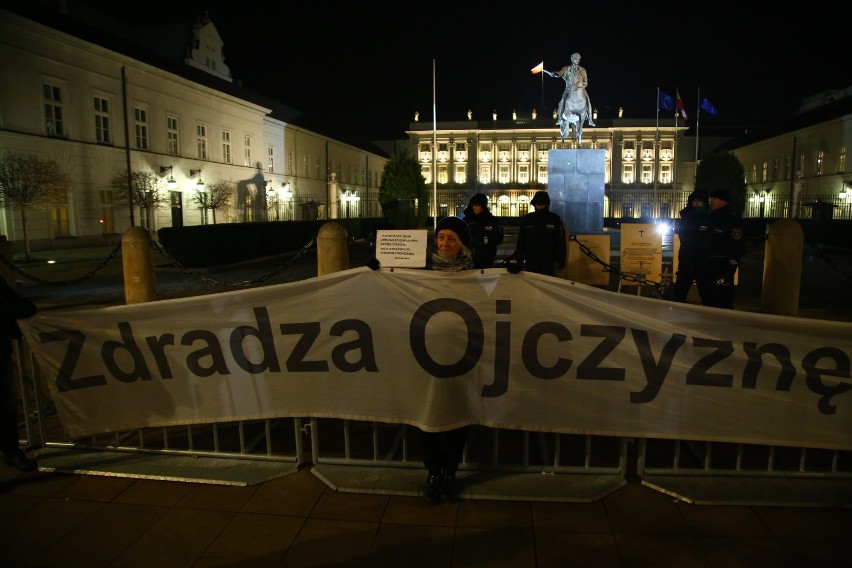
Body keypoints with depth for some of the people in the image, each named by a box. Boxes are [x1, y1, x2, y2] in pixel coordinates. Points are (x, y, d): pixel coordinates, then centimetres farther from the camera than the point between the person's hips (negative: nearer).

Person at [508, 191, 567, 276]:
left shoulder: (555, 219, -2)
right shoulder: (526, 219, 2)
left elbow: (560, 242, 0)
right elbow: (520, 241, 5)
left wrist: (560, 260, -4)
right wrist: (519, 260, -1)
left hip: (548, 262, -1)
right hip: (530, 261, 1)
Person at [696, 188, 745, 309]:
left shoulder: (732, 219, -8)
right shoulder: (705, 217, 13)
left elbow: (736, 249, -14)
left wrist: (727, 274, -20)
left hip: (720, 271, -7)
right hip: (703, 270, 7)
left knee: (722, 308, -5)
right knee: (707, 304, 16)